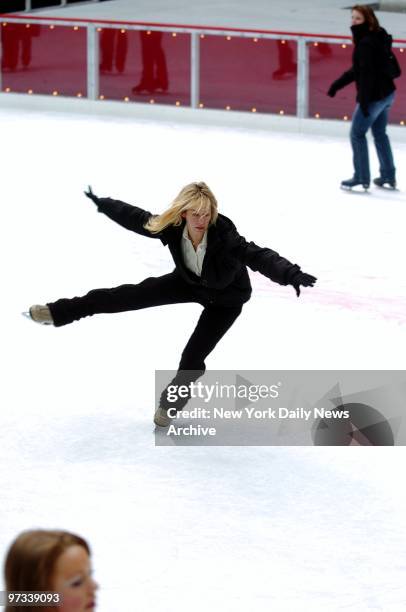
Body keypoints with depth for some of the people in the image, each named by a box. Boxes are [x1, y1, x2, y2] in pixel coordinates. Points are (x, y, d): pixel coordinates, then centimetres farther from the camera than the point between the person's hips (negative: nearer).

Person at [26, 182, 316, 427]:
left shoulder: (224, 236, -42)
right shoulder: (172, 227, -28)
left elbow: (259, 257, -53)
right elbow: (136, 218, -12)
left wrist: (290, 274, -71)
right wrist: (101, 203, 2)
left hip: (225, 297, -4)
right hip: (190, 281, 4)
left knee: (193, 357, -7)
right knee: (136, 294, 1)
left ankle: (173, 400, 24)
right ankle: (60, 312, 8)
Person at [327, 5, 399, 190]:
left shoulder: (366, 44, -21)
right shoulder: (375, 39, 11)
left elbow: (367, 73, -25)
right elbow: (358, 69, 17)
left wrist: (364, 100, -24)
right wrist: (337, 84, 16)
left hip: (374, 96, -10)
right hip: (386, 93, 10)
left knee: (357, 134, 1)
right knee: (380, 134, 21)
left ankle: (361, 177, 5)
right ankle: (388, 176, 28)